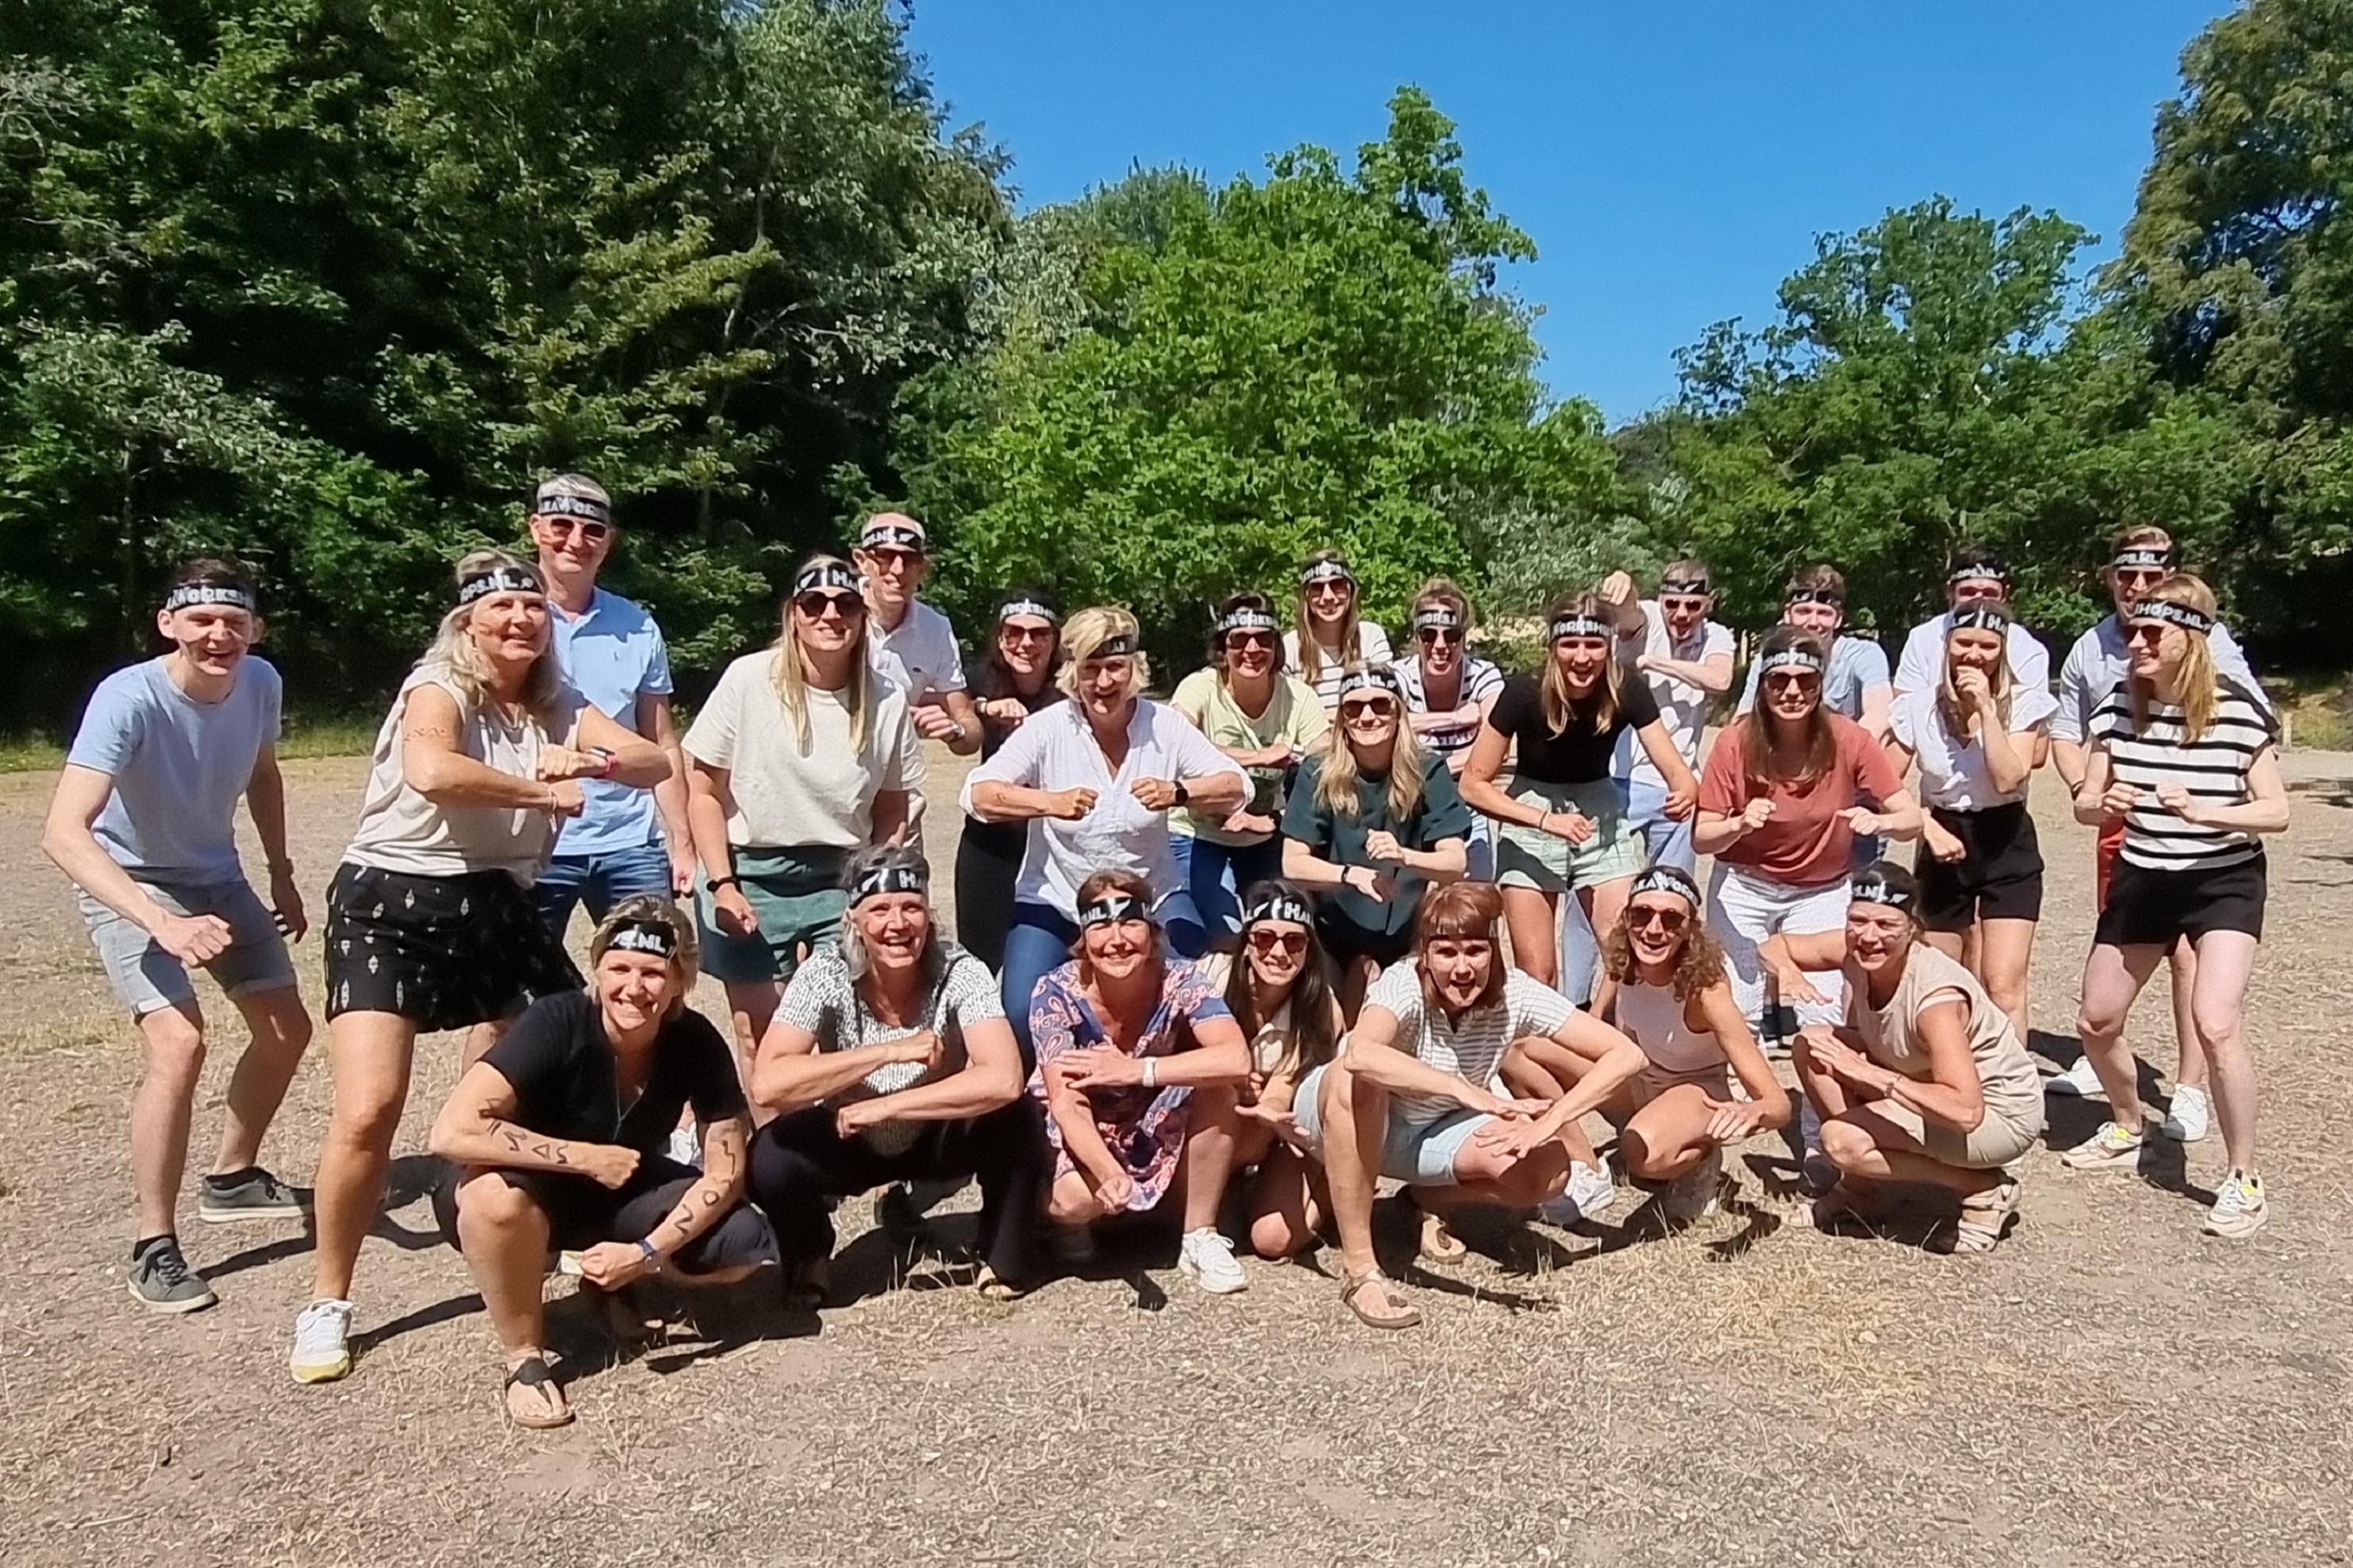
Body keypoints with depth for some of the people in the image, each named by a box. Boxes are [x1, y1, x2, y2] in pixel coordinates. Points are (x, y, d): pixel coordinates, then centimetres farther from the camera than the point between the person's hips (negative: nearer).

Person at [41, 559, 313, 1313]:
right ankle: (153, 1246, -9)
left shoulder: (260, 682, -15)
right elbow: (64, 833, -41)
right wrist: (162, 921, -52)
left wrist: (281, 874, 8)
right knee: (179, 1041, -24)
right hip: (127, 883, -6)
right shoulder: (127, 699, -32)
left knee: (287, 1031, 11)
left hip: (216, 877, 7)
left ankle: (231, 1178, 35)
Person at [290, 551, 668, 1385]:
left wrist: (592, 762, -21)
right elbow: (431, 774, -32)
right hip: (391, 905, -6)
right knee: (368, 1112, -15)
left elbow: (657, 763, -1)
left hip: (497, 908, 6)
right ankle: (327, 1303, 6)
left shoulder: (558, 707, 9)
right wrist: (547, 793, -20)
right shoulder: (436, 689, -10)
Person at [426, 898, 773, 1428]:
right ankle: (525, 1358, -13)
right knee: (497, 1195, -39)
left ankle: (611, 1277, 11)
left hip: (622, 1192, 3)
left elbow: (724, 1174, -14)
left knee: (747, 1245, -18)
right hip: (533, 1191, -3)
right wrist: (586, 1157, -33)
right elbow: (452, 1131, -38)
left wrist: (646, 1253, -26)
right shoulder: (556, 1022, -29)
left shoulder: (698, 1043, -19)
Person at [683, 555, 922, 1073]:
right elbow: (704, 789, -5)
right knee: (759, 1037, 6)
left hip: (842, 878, 2)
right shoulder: (748, 680, -10)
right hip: (752, 874, -1)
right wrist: (721, 886, -9)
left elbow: (892, 812, 7)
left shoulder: (887, 700, -2)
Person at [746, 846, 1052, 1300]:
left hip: (938, 1137, 0)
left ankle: (1003, 1261, -3)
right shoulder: (825, 975, -23)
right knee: (769, 1159, -29)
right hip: (850, 1140, 1)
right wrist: (889, 1051, -37)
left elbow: (1004, 1080, -38)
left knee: (1017, 1118, -30)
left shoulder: (960, 972, -24)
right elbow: (766, 1085, -35)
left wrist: (883, 1107, -35)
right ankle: (808, 1256, 6)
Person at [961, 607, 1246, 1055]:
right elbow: (977, 794, -21)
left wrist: (1177, 793, -34)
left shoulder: (1164, 724, -7)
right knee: (1023, 1015, -18)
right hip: (1055, 898, -1)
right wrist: (1051, 802, -40)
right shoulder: (1049, 728, -12)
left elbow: (1236, 786, -12)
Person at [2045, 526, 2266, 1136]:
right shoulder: (2089, 649, 4)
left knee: (2186, 951, -4)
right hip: (2120, 818, 4)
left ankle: (2191, 1088, 4)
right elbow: (2066, 731, 13)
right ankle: (2101, 1060, 30)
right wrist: (2084, 787, -5)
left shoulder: (2206, 639, -7)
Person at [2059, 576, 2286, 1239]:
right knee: (2096, 1023, 10)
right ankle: (2128, 1129, 38)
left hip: (2223, 883, -4)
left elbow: (2277, 812, -13)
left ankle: (2244, 1178, -2)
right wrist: (2102, 803, -24)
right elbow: (2085, 804, -1)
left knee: (2216, 1025, -21)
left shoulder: (2238, 711, -17)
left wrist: (2202, 810, -30)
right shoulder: (2119, 705, -7)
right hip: (2140, 880, 5)